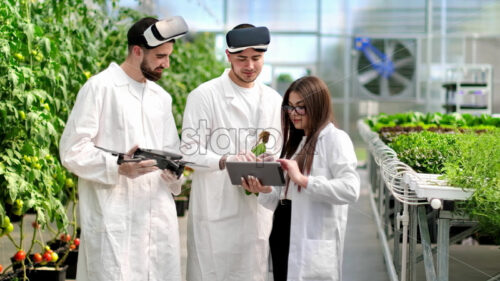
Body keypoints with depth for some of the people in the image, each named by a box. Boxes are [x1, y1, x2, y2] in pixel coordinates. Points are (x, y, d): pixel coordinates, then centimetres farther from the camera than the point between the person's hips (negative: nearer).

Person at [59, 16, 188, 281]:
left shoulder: (161, 97, 19)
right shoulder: (100, 87, -3)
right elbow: (72, 150, -7)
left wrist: (174, 171, 1)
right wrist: (118, 168, -22)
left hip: (159, 216, 6)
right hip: (114, 217, -6)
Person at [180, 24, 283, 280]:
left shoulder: (273, 100, 12)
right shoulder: (204, 95, -4)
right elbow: (190, 151, -10)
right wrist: (225, 160, -27)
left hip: (257, 209, 5)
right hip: (215, 211, -4)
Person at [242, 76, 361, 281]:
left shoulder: (335, 139, -6)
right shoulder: (294, 141, 18)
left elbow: (350, 190, -20)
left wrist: (303, 180, -25)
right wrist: (265, 190, -4)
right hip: (283, 237, 7)